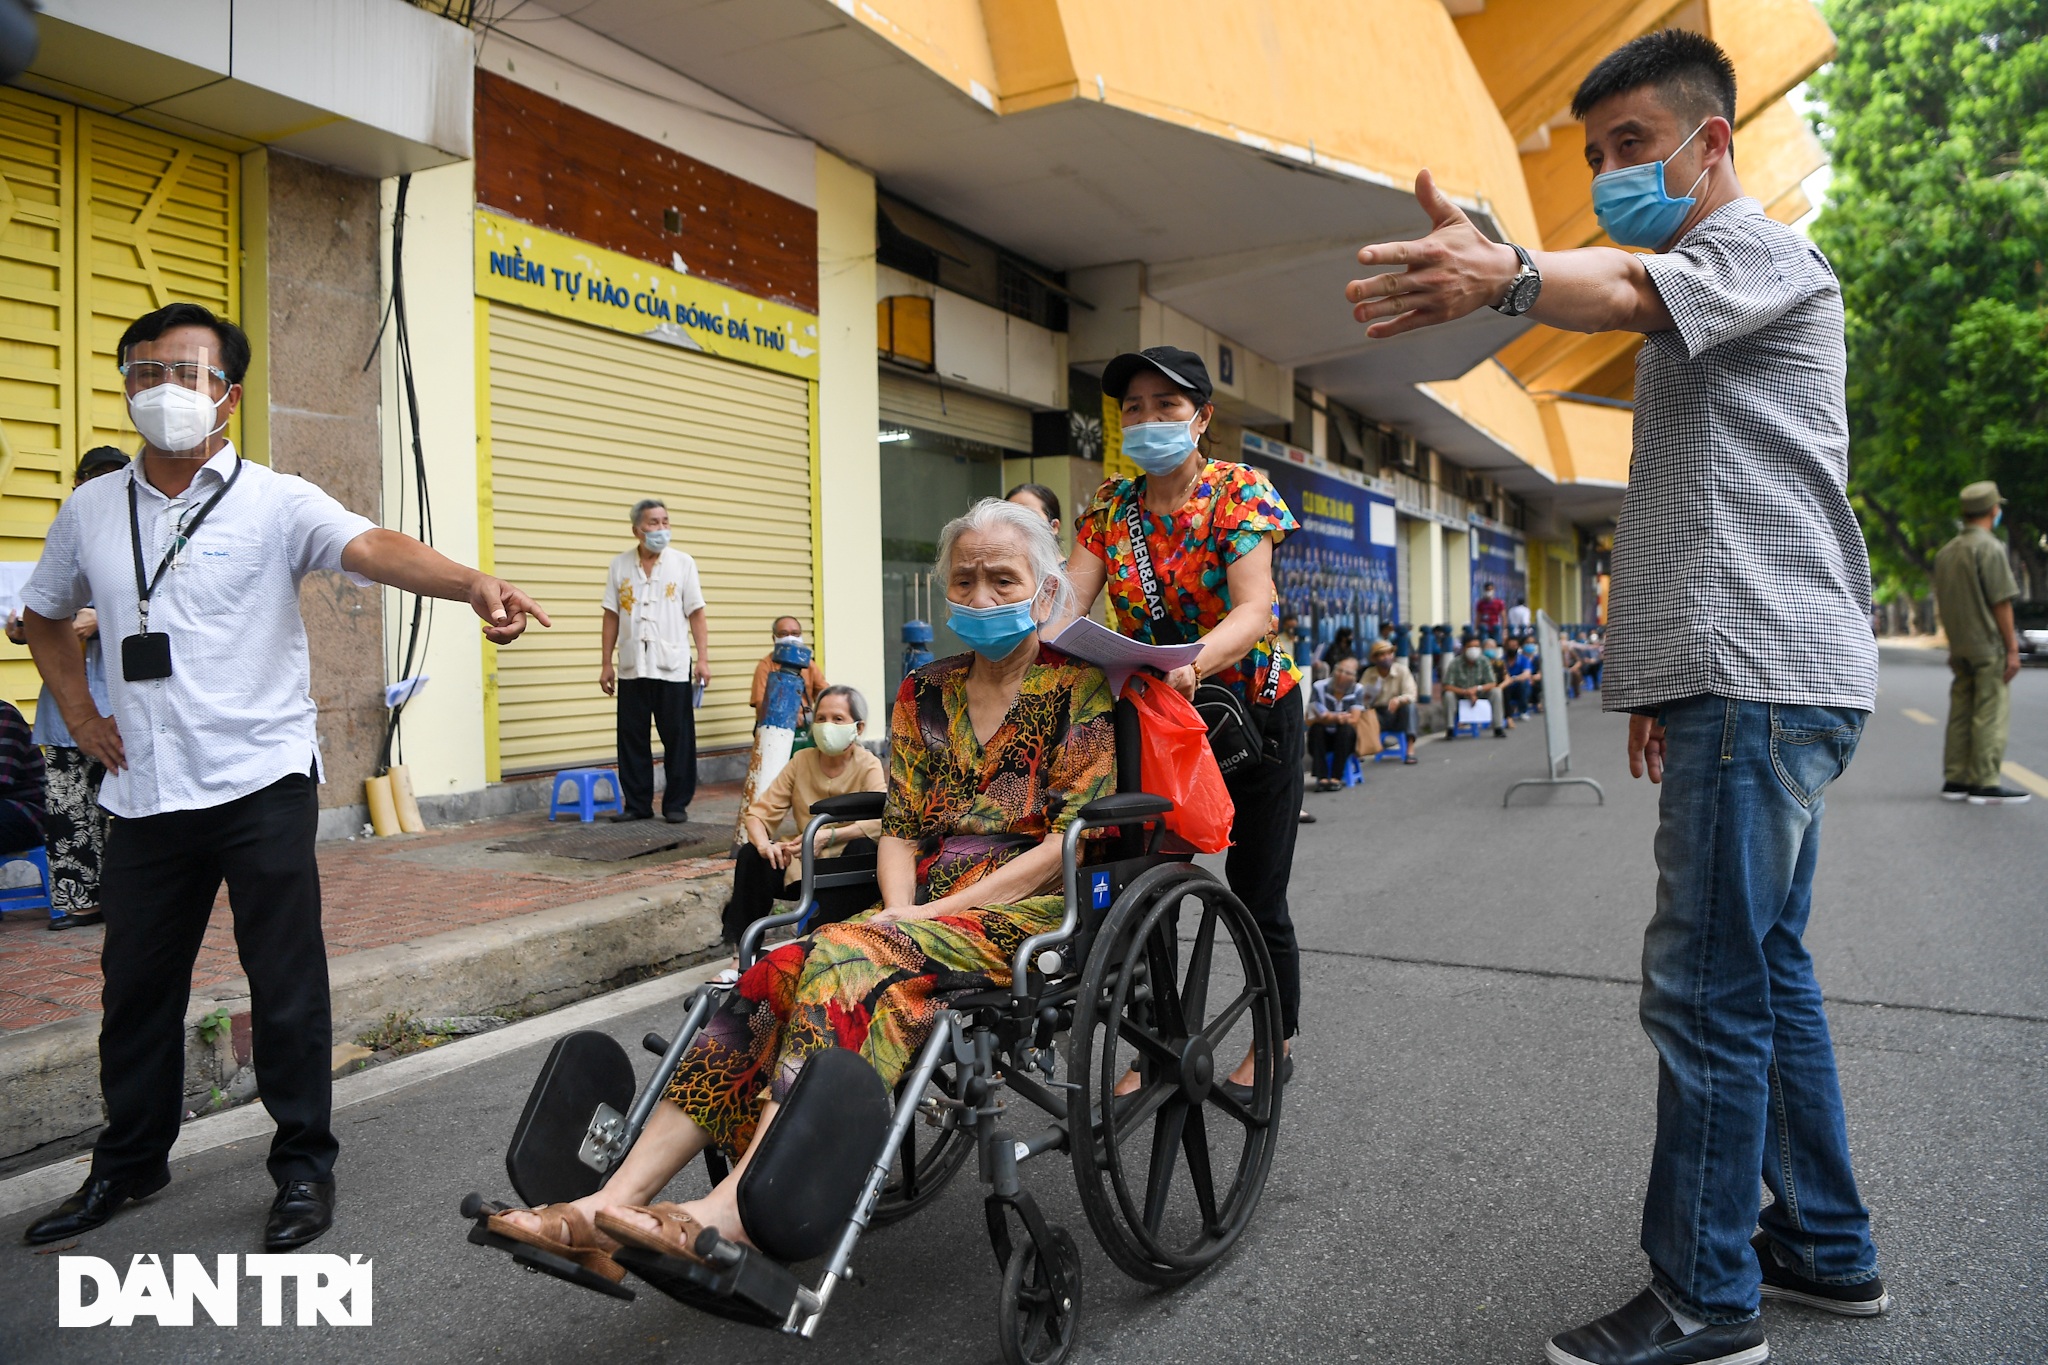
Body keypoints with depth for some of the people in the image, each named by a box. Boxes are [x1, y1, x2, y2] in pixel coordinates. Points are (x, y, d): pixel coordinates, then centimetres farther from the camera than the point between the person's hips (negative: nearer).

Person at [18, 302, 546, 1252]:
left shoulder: (274, 503, -6)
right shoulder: (91, 512, 9)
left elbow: (374, 548, -25)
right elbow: (43, 616, 26)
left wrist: (473, 584, -45)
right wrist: (80, 715, 12)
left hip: (260, 785, -4)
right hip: (144, 792, 5)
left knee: (286, 985, 1)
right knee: (135, 984, 16)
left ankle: (304, 1165, 16)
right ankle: (129, 1161, 35)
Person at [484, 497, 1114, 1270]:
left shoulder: (1079, 688, 0)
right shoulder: (925, 693, 17)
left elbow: (1071, 840, -9)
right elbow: (900, 827, 13)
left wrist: (943, 910, -15)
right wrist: (898, 912, -8)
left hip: (1030, 913, -5)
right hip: (925, 913, 5)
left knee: (852, 959, -33)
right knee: (774, 976, -23)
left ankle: (731, 1213, -42)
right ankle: (615, 1204, -28)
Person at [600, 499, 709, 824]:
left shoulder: (682, 563, 2)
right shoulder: (620, 565, 6)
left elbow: (696, 614, 0)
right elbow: (611, 617, 7)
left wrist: (702, 659, -8)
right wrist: (606, 663, 5)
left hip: (673, 666, -2)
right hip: (632, 667, 2)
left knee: (678, 738, 2)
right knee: (632, 738, 6)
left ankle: (677, 804, 12)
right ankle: (637, 804, 17)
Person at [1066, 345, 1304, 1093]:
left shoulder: (1240, 492, -14)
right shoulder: (1111, 504, -2)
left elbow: (1254, 612, -28)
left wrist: (1194, 663, -48)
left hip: (1249, 706, -3)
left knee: (1256, 896, 4)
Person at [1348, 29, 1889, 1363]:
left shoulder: (1763, 248, -4)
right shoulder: (1693, 285, 28)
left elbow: (1629, 292, -29)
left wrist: (1508, 273, -50)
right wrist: (1661, 681, 24)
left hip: (1763, 678, -11)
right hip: (1749, 681, 11)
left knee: (1707, 989, -8)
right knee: (1764, 972, 15)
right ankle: (1828, 1248, 28)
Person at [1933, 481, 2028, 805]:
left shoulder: (1946, 551, 13)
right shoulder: (1990, 548, -11)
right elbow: (2001, 603, -14)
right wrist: (2012, 648, -11)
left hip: (1960, 649, 8)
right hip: (1989, 647, -8)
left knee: (1961, 714, 9)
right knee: (1990, 715, -5)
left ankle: (1955, 780, 12)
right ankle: (1985, 784, -5)